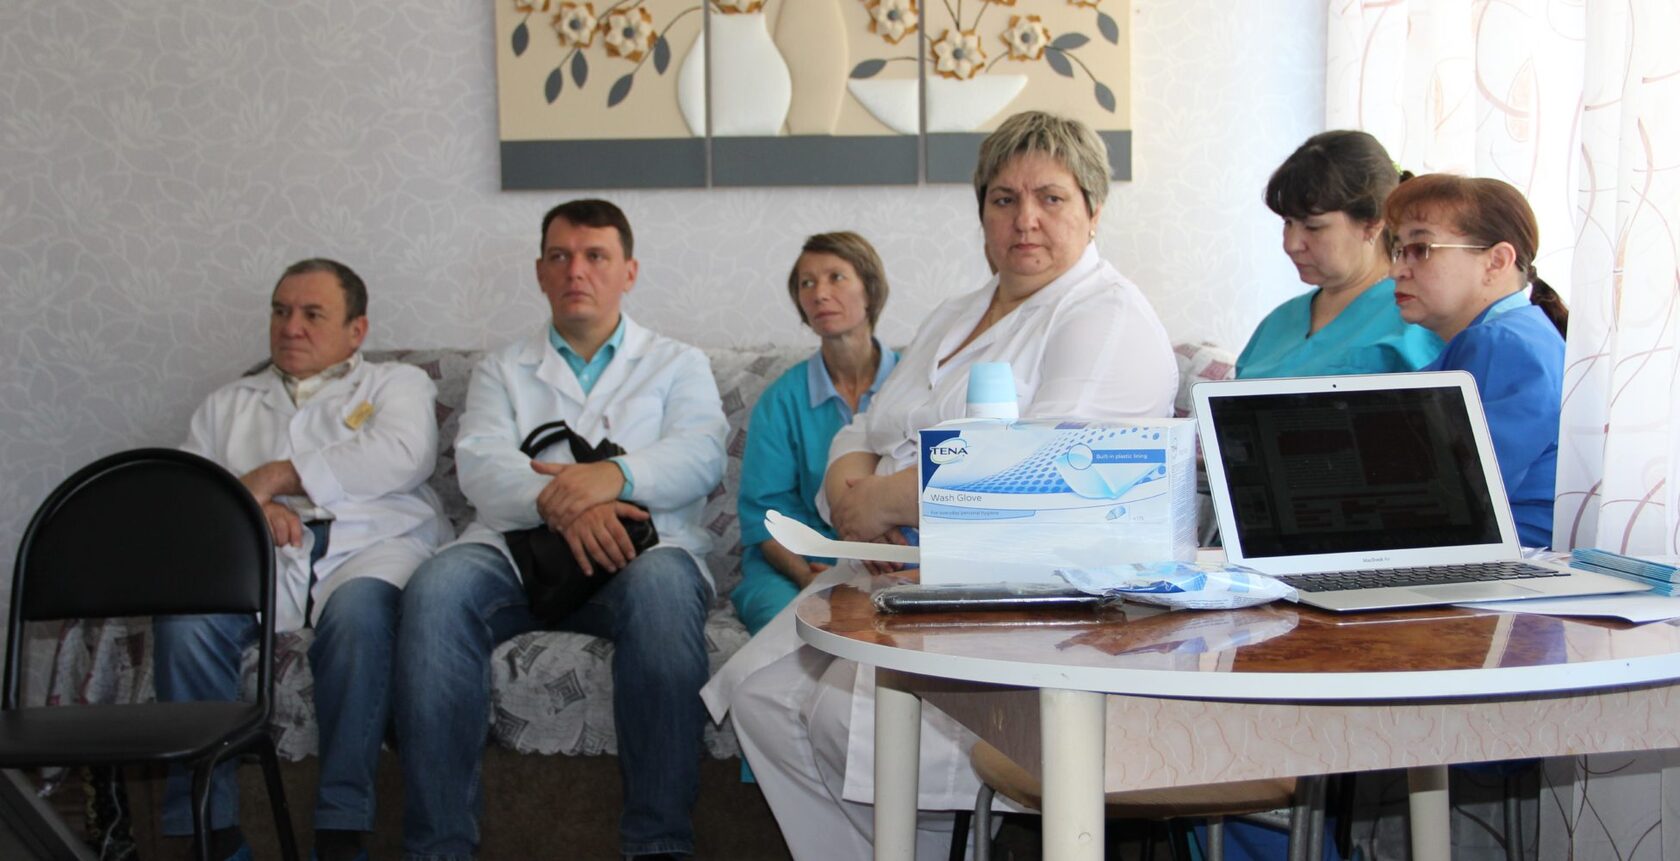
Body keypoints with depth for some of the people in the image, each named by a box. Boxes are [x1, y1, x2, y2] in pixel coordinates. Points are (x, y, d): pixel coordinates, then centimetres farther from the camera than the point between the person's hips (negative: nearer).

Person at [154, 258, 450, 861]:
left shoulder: (397, 383, 21)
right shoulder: (228, 404, 31)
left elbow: (403, 456, -2)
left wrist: (277, 475, -3)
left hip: (372, 543, -2)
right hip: (256, 556, 3)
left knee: (357, 611, -38)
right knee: (185, 612, -31)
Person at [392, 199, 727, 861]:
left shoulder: (678, 365, 20)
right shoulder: (502, 370, 22)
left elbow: (701, 457, 1)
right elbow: (479, 463, 3)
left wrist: (613, 475, -22)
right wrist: (560, 505, -20)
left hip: (638, 547, -1)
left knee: (661, 586, -37)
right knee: (436, 588, -31)